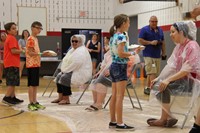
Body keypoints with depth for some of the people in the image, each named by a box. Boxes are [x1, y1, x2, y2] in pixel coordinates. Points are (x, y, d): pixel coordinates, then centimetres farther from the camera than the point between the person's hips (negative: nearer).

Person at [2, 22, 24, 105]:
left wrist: (19, 49, 12)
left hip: (9, 63, 10)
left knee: (12, 82, 13)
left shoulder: (8, 38, 19)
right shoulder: (12, 38, -12)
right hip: (12, 64, -10)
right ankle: (6, 98, -8)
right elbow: (13, 51, -21)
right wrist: (22, 50, -6)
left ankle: (13, 98, 18)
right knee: (13, 82, -9)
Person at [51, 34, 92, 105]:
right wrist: (63, 69, -1)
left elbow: (76, 63, -26)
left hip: (81, 74, -11)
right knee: (59, 76, 1)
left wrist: (66, 70, -18)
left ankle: (66, 99, -18)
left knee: (64, 78, -26)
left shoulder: (82, 51, -15)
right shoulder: (72, 50, 18)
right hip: (73, 71, 11)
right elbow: (65, 60, 18)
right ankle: (60, 97, 3)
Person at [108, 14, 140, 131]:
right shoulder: (122, 36, -14)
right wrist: (134, 53, -11)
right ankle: (120, 124, -4)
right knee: (120, 96, -7)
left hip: (114, 66, 9)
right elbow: (121, 53, -21)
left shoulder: (114, 36, 14)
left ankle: (113, 121, 17)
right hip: (120, 67, -9)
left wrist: (128, 55, 18)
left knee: (114, 96, 11)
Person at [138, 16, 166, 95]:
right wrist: (151, 42, -16)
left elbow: (163, 42, 18)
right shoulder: (144, 29, -3)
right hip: (148, 55, -6)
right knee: (152, 73, -13)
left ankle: (147, 88, 19)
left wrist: (164, 53, 14)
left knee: (156, 73, 9)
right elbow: (140, 40, -9)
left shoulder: (160, 30, 14)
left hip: (157, 55, 6)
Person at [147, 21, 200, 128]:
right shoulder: (179, 46, 10)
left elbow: (186, 70, -24)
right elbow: (171, 66, 8)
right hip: (182, 78, 8)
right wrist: (158, 78, -3)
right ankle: (167, 117, -6)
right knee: (158, 84, -8)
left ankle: (165, 118, -12)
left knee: (164, 86, -25)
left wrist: (168, 79, -30)